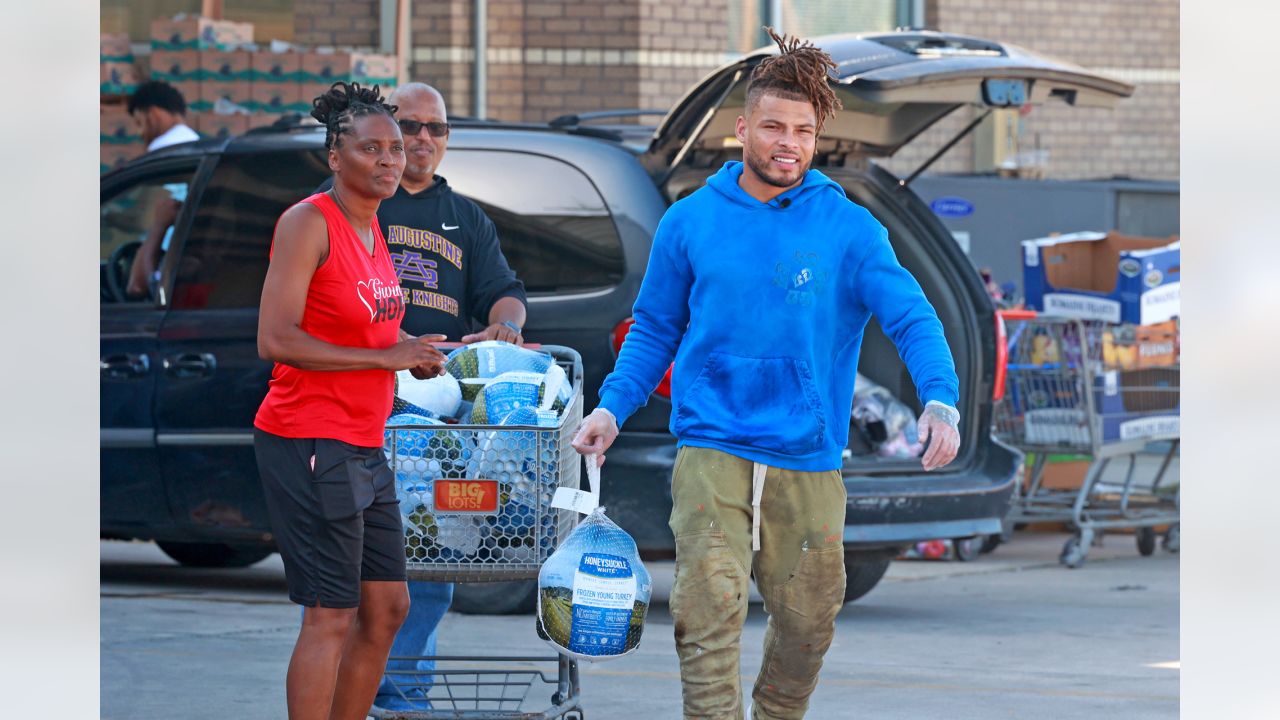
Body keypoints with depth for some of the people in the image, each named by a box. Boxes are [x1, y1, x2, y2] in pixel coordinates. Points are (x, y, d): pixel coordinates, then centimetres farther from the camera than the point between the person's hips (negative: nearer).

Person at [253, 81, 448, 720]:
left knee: (387, 607, 12)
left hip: (364, 449, 9)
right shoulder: (308, 223, -13)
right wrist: (384, 356, -19)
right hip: (310, 444, -9)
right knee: (331, 616, -9)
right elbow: (275, 339, -21)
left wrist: (410, 359, 10)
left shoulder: (369, 225, 14)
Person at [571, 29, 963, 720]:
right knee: (708, 611, -14)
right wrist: (613, 406, 1)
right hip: (711, 449, 0)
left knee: (807, 622, 9)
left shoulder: (849, 229, 1)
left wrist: (940, 399, -23)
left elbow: (912, 318, -6)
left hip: (808, 460, 1)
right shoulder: (690, 221, 6)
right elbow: (655, 328, 15)